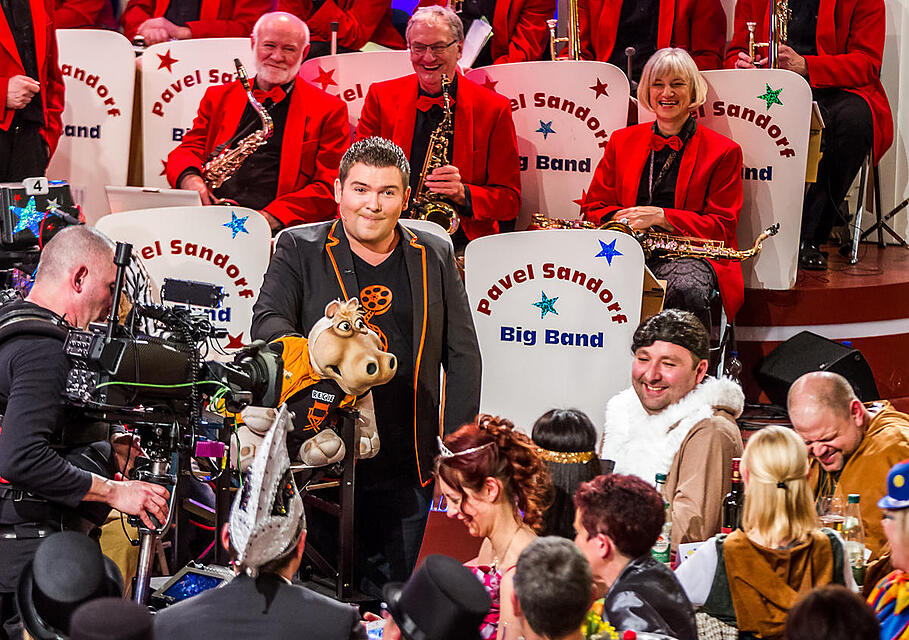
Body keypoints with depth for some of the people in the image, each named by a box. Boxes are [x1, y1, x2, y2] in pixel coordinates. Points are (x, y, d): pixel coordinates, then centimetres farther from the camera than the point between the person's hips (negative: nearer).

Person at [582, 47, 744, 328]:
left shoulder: (722, 151, 9)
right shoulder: (622, 141, 19)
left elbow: (721, 226, 2)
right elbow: (593, 207, 18)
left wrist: (660, 216, -13)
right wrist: (623, 219, -7)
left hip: (688, 254, -2)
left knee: (688, 292, -39)